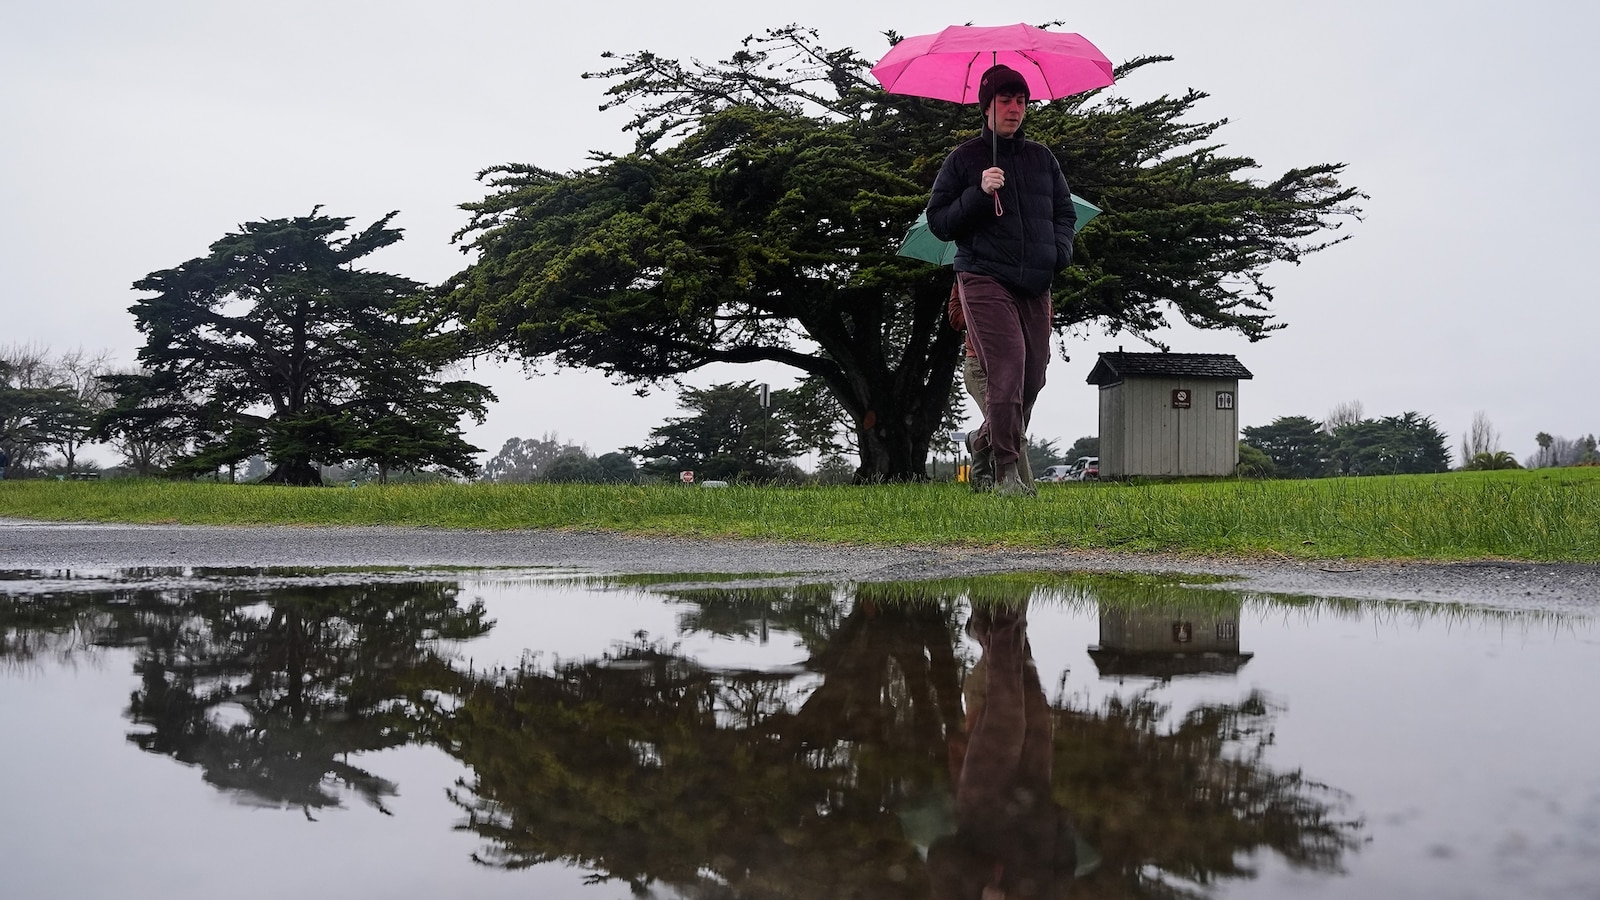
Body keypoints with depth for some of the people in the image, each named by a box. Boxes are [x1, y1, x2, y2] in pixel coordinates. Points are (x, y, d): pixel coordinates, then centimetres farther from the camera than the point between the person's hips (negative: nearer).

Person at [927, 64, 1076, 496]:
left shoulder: (1042, 158, 17)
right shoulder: (964, 159, 4)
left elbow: (1065, 213, 25)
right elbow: (938, 222, 2)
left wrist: (1059, 250, 5)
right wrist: (978, 194, -12)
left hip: (1035, 284, 5)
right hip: (984, 278, -5)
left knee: (1033, 376, 3)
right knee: (1007, 371, -16)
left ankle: (986, 440, 29)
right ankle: (1007, 472, -8)